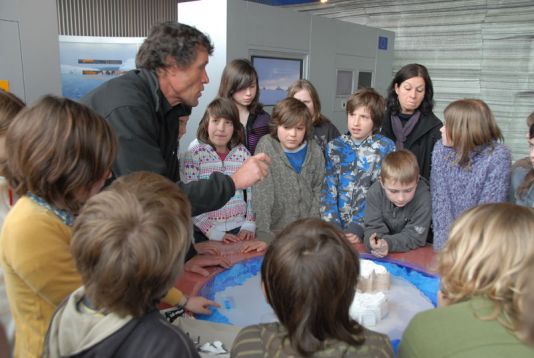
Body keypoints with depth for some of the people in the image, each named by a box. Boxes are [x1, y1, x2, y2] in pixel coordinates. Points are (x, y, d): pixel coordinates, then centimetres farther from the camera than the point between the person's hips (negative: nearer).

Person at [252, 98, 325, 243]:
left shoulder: (315, 150, 3)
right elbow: (261, 190, -12)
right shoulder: (266, 145, -7)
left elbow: (318, 188, 8)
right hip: (274, 227, -2)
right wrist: (263, 230, -18)